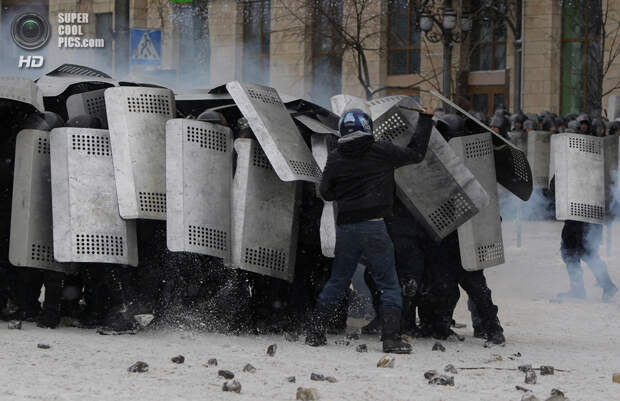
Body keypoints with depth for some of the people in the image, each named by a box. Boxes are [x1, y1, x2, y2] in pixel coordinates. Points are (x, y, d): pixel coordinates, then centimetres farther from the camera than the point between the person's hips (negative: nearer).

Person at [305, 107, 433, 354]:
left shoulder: (335, 159, 4)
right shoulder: (381, 152, -3)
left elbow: (326, 193, 9)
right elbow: (416, 153, 6)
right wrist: (425, 120, 16)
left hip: (345, 227, 4)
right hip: (373, 226, -4)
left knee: (337, 281, 17)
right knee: (388, 284, 2)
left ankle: (315, 331, 17)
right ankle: (391, 337, -7)